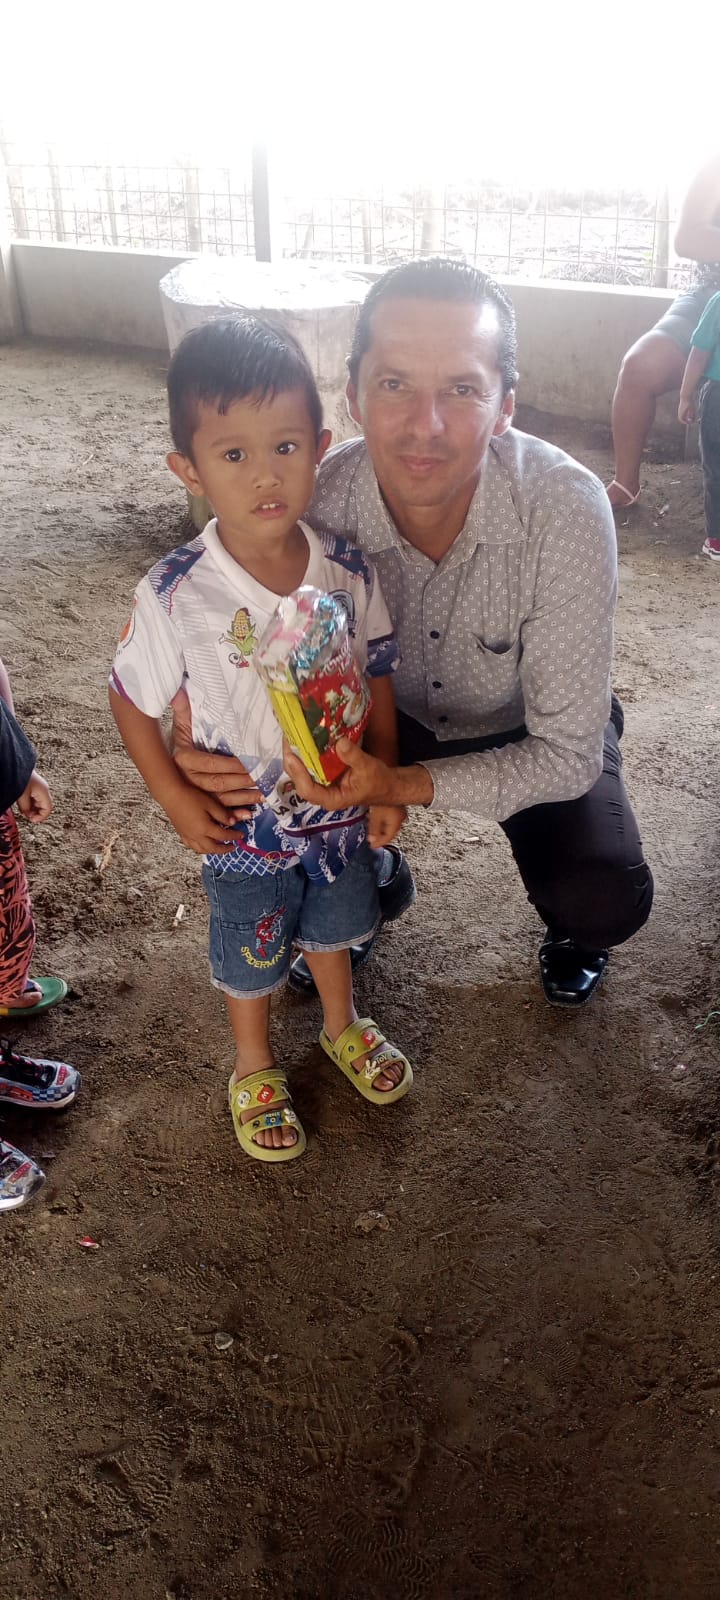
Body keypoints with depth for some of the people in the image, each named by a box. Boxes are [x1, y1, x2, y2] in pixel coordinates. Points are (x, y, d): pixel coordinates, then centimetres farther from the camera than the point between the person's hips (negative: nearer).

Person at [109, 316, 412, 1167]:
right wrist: (176, 800, -14)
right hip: (243, 826, -3)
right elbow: (132, 700, -12)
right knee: (249, 952, 21)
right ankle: (254, 1063, 50)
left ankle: (342, 1025, 58)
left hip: (341, 805, 3)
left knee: (333, 924, 28)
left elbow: (378, 676, -3)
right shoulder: (176, 594, -25)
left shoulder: (348, 570, -16)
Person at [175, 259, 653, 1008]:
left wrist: (403, 786, -43)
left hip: (528, 727, -2)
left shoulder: (566, 510, -34)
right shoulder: (316, 499, -28)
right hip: (389, 711, 3)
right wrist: (219, 757, -37)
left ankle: (571, 931, 16)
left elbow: (568, 755, -29)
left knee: (603, 900, -24)